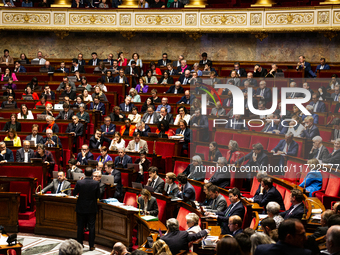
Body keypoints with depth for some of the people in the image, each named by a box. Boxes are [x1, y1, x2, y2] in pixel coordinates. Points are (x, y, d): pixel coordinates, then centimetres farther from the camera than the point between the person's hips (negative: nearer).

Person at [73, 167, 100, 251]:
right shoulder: (96, 183, -14)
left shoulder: (79, 183, -16)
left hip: (81, 208, 0)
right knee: (91, 227, 8)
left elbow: (74, 193, -3)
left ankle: (80, 244, 19)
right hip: (92, 208, 0)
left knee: (80, 227, 12)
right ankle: (91, 246, 11)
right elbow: (98, 196, -5)